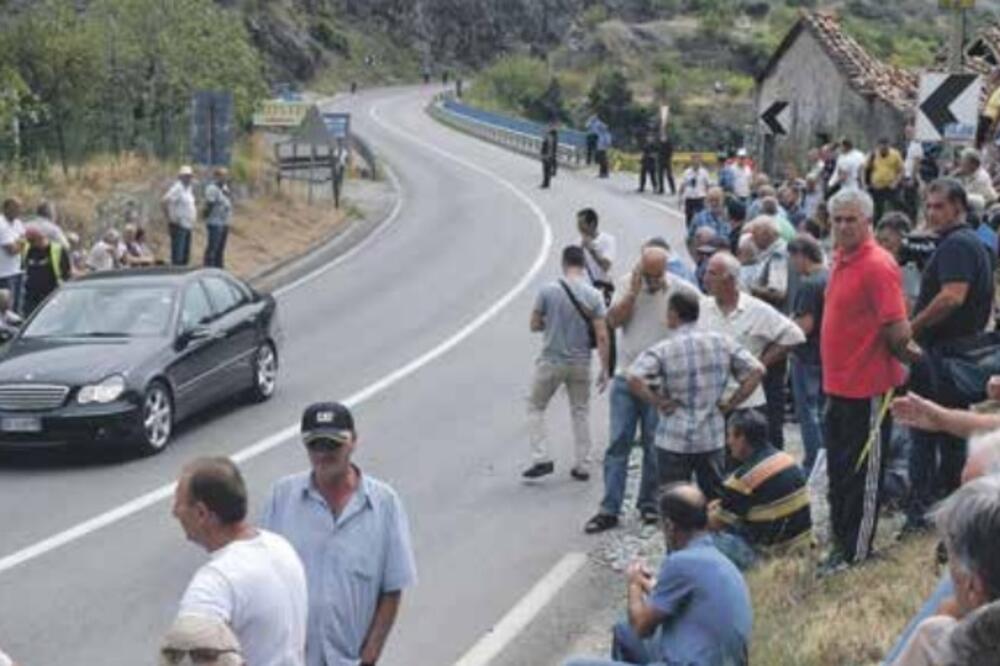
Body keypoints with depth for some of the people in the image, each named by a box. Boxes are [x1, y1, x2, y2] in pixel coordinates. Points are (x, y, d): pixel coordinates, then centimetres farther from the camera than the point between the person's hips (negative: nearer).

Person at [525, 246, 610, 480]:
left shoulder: (548, 291, -11)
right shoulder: (594, 295, -7)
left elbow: (534, 325, -3)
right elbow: (601, 337, -8)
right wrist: (605, 369, -2)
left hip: (551, 361, -2)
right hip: (581, 363, 2)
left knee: (535, 407, 14)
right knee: (581, 412, 15)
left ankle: (541, 459, 4)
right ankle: (582, 466, 18)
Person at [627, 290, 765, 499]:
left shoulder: (662, 350, -11)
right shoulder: (722, 342, 0)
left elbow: (634, 379, -25)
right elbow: (756, 370, -1)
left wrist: (658, 402, -11)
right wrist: (731, 403, 2)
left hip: (674, 441, -3)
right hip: (713, 438, 3)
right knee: (717, 499, 15)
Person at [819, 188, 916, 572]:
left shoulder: (877, 265, -19)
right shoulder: (842, 259, 9)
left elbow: (898, 330, -23)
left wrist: (899, 351, -5)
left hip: (869, 389, -9)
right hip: (839, 385, 9)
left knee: (862, 472, 3)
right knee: (838, 468, 19)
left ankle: (855, 551, 13)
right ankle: (841, 537, 34)